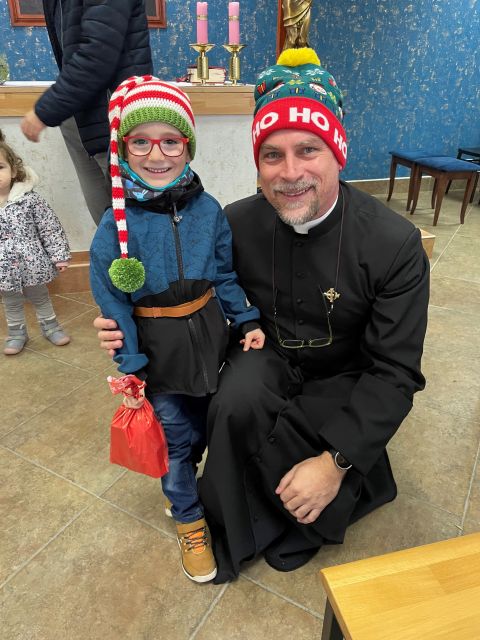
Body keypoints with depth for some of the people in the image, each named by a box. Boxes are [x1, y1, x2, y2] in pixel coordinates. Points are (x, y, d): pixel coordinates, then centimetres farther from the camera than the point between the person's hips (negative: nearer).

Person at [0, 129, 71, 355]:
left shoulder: (30, 199, -12)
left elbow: (50, 228, -8)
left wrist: (59, 255, -9)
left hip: (32, 263, -1)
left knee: (41, 298, 19)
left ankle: (50, 327, 39)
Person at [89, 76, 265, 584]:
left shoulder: (208, 210, -7)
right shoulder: (117, 224, -14)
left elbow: (226, 274, 3)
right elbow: (112, 303, -10)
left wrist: (248, 321, -5)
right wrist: (130, 366, -11)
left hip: (207, 333, 3)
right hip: (158, 348, -3)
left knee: (201, 425, 21)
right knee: (175, 434, 12)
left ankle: (180, 481, 54)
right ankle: (189, 521, 36)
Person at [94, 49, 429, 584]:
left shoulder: (395, 244, -22)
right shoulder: (239, 223, -13)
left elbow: (395, 371, -19)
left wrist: (335, 460, -27)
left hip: (345, 377, -1)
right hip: (269, 355, 2)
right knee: (238, 400, -30)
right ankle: (237, 528, 0)